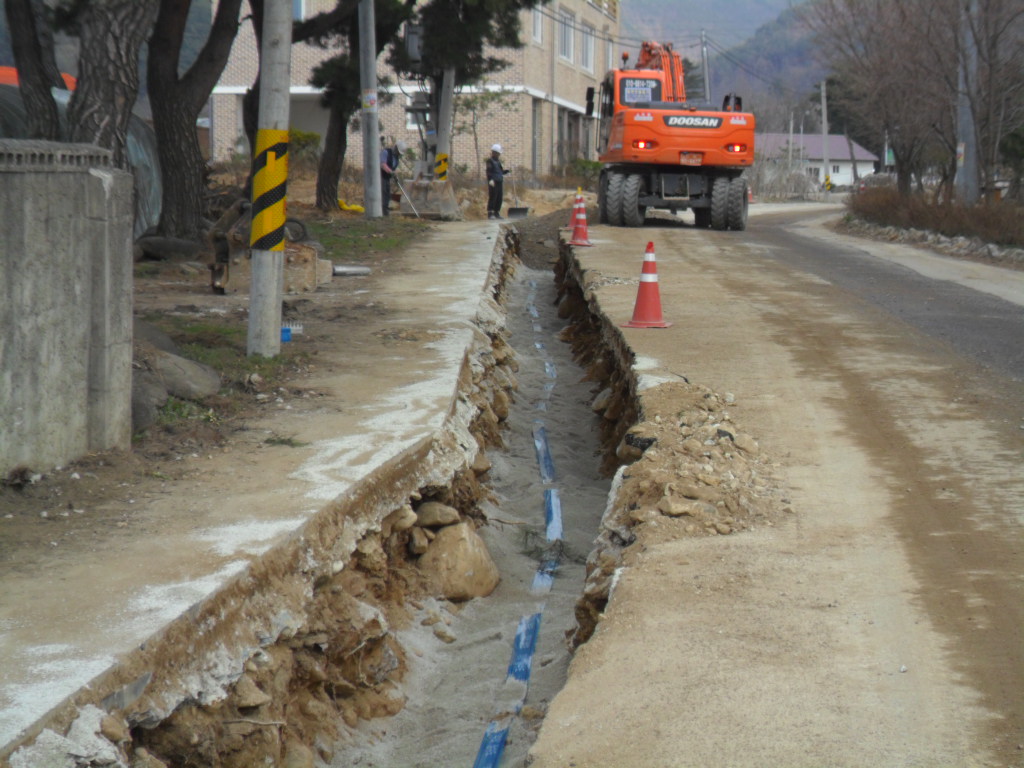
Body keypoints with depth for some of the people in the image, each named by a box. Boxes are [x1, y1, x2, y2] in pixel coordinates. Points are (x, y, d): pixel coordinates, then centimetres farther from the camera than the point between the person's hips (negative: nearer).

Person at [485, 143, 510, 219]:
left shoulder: (498, 161, 20)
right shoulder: (490, 161, -4)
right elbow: (488, 172, -13)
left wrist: (506, 171, 6)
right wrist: (490, 180, -23)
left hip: (499, 182, 8)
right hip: (493, 183, -8)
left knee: (499, 198, 6)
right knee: (492, 198, -11)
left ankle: (497, 213, 12)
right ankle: (490, 213, -11)